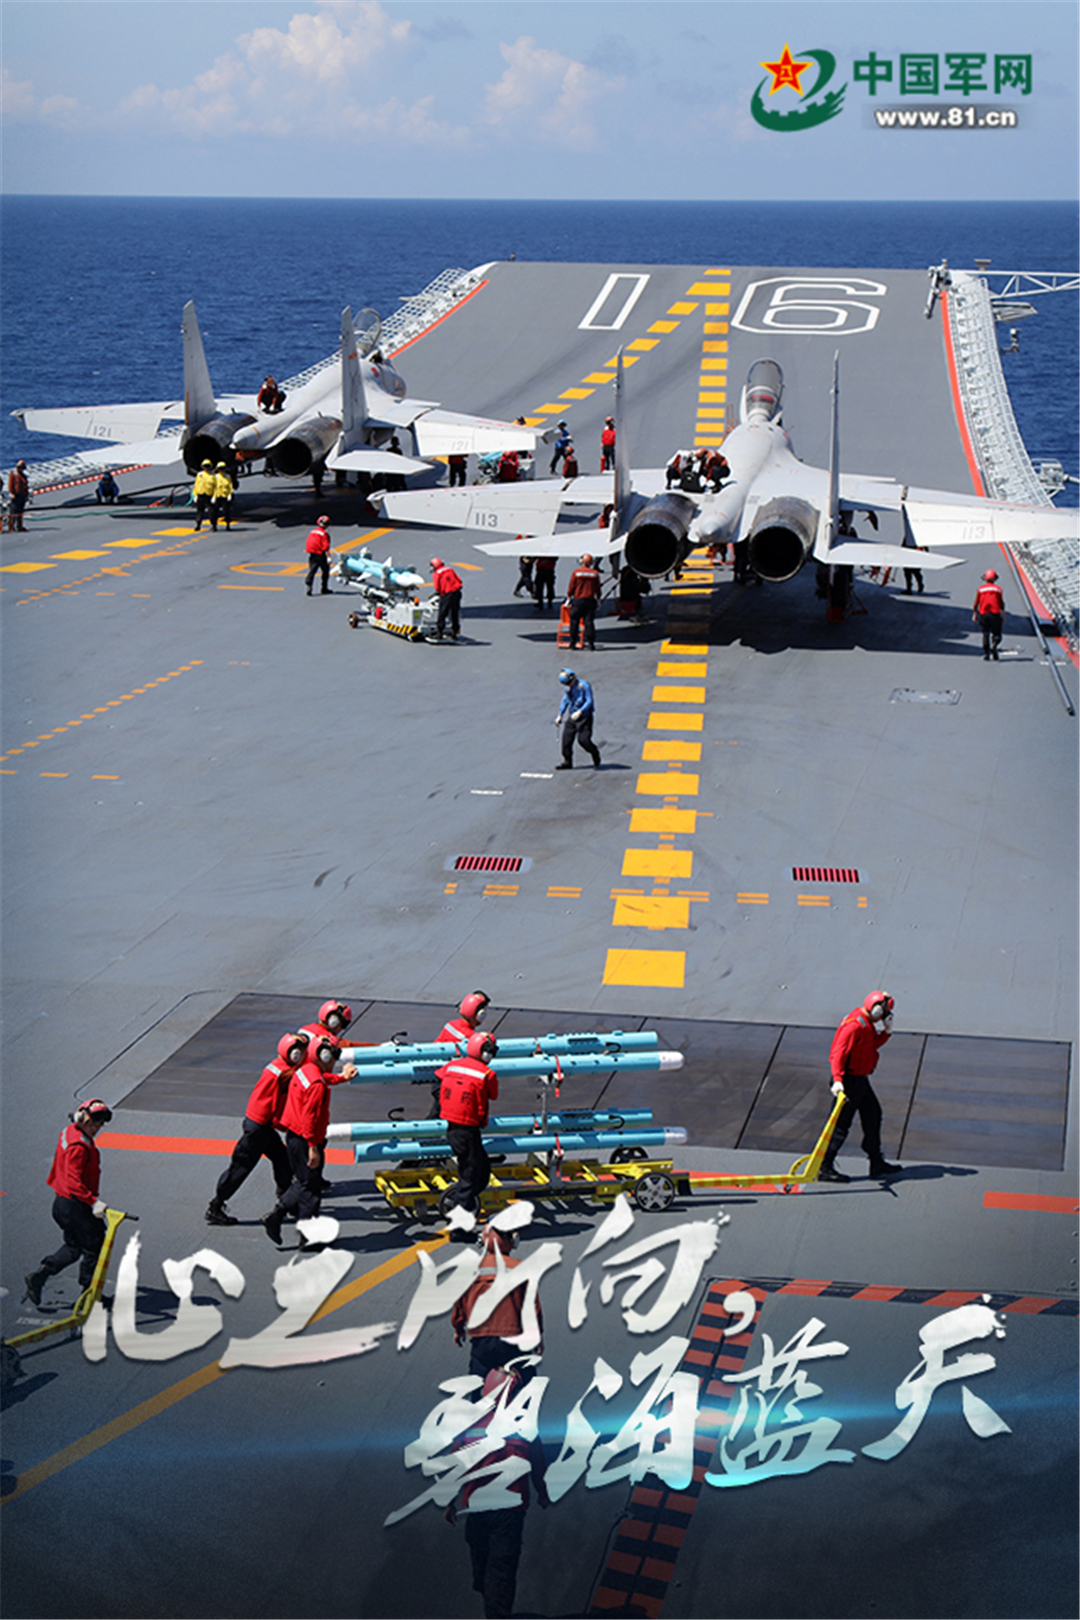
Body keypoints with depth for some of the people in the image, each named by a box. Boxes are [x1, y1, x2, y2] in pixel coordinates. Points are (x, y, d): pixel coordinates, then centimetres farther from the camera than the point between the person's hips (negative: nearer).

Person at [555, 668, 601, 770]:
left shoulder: (584, 685, -16)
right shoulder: (568, 687, 6)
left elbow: (589, 701, -18)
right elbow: (565, 700, 18)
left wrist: (579, 712, -29)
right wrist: (560, 715, 13)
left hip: (584, 716, -7)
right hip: (572, 717, 7)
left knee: (583, 739, -12)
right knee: (566, 738, 0)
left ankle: (596, 760, 10)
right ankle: (567, 762, 11)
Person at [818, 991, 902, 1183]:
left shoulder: (868, 1025, 11)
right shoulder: (854, 1025, -20)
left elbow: (873, 1044, 24)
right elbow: (839, 1053, -27)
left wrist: (886, 1032, 7)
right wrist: (837, 1080, -36)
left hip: (860, 1080, 10)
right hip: (848, 1081, -10)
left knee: (873, 1115, 17)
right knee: (841, 1125, -7)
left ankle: (877, 1163, 28)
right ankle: (824, 1168, -3)